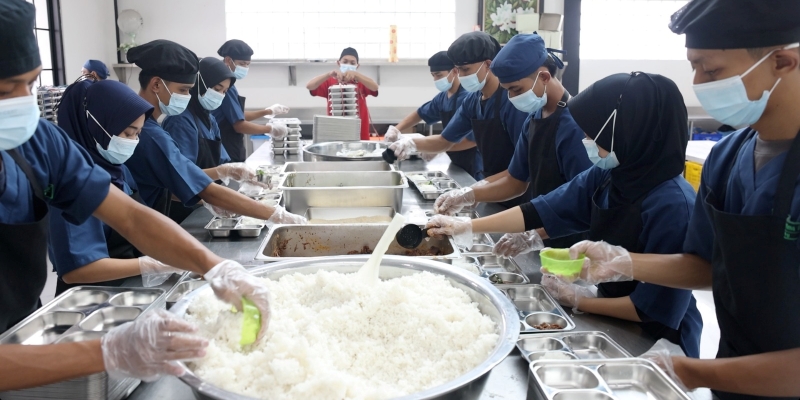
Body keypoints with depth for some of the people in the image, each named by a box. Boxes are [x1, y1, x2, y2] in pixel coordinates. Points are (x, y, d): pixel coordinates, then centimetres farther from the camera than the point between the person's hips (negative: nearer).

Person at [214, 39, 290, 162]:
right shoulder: (225, 87, -18)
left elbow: (238, 116, 20)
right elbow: (239, 125, -21)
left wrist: (268, 111, 16)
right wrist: (270, 129, -10)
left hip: (231, 152, 10)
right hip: (226, 155, -10)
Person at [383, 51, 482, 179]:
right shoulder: (442, 97, 5)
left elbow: (470, 139, -27)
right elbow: (419, 114, 19)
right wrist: (396, 129, 5)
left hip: (473, 168, -8)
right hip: (457, 164, 8)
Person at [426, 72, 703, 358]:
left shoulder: (673, 205, -27)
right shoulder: (605, 176, -8)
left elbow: (656, 307, -23)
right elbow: (542, 211, -3)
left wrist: (578, 301, -14)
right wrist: (467, 227, -5)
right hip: (612, 324, 5)